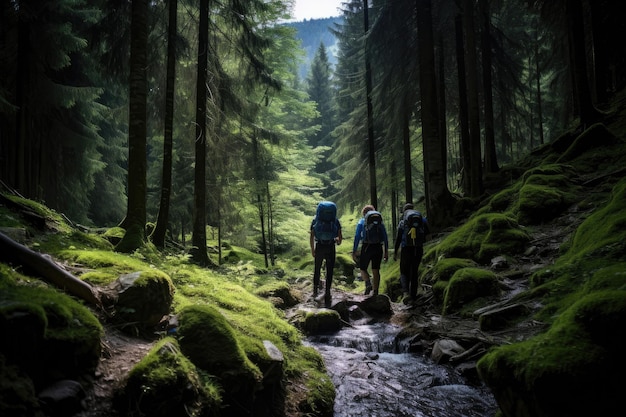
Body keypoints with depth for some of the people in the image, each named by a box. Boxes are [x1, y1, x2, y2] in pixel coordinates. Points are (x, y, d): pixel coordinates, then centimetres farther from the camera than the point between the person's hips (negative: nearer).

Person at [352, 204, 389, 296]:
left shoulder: (362, 221, 3)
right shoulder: (379, 221, 9)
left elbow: (357, 237, -4)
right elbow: (385, 238, 6)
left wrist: (354, 251, -2)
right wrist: (386, 252, 10)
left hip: (366, 247, -3)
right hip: (378, 247, 3)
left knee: (362, 269, 12)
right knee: (376, 271, 11)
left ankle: (368, 284, -15)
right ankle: (375, 292, 9)